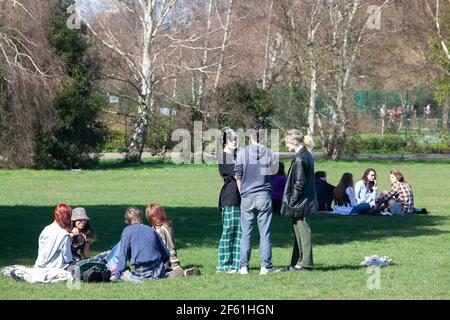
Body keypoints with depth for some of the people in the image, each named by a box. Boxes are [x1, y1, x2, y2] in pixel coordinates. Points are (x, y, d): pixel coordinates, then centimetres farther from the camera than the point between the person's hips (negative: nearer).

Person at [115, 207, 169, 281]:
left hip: (142, 272, -4)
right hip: (158, 272, 4)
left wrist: (117, 276, -1)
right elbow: (166, 254, 17)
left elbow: (123, 255, -3)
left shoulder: (127, 231, 3)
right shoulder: (151, 230, 15)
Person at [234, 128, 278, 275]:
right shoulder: (270, 154, 1)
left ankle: (243, 266, 1)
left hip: (247, 197, 0)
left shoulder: (242, 152, -2)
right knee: (265, 233, 3)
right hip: (264, 196, 0)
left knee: (246, 233, 4)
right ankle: (265, 266, 1)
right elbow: (273, 172, 9)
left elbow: (238, 175, 1)